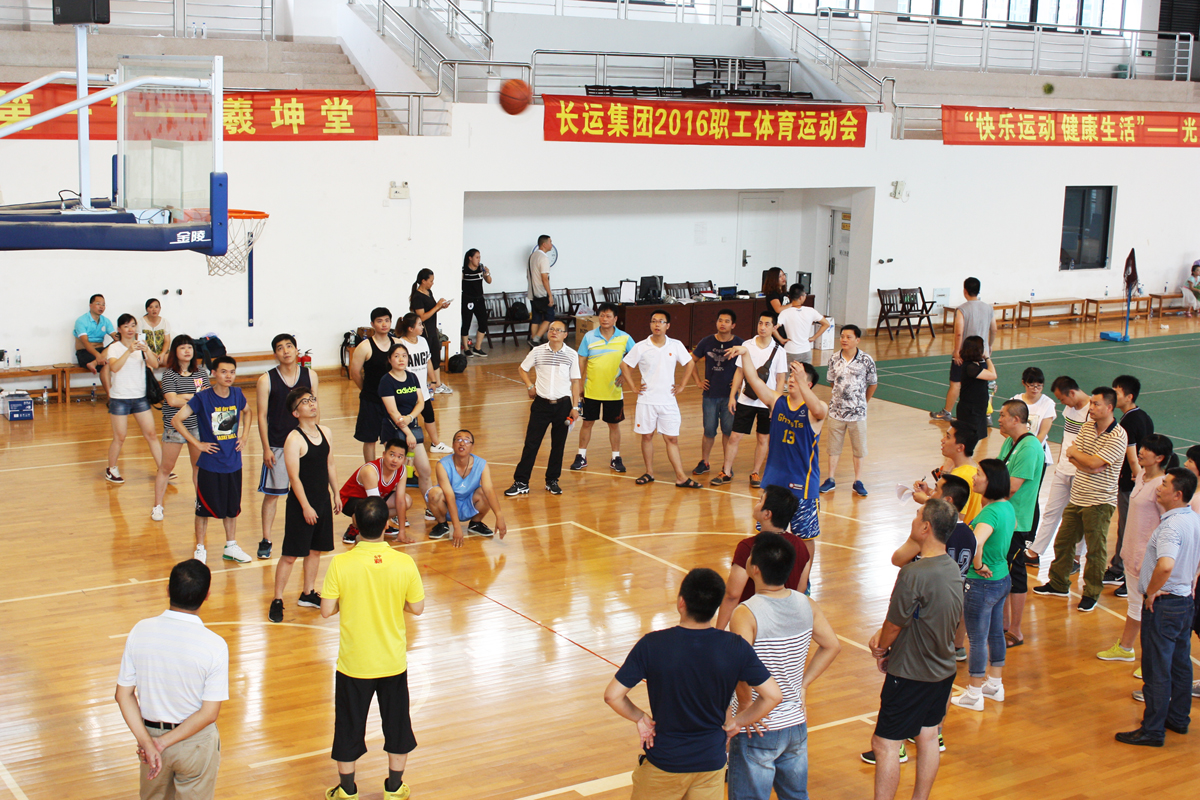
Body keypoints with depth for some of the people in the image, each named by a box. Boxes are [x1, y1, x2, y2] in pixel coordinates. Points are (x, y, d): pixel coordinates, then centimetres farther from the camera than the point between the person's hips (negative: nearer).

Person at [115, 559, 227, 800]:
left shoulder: (141, 631, -14)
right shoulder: (215, 646, -22)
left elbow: (124, 694, -10)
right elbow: (209, 713, -20)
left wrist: (146, 741, -13)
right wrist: (164, 743, -15)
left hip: (150, 734, 3)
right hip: (195, 744, -3)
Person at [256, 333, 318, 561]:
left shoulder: (310, 376, 2)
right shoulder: (266, 380, -6)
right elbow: (262, 416, -4)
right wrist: (266, 448, -9)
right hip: (276, 446, -2)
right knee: (271, 493, 2)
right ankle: (265, 541, 12)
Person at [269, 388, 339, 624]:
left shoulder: (325, 432, 6)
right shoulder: (294, 439, -16)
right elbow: (294, 476, -18)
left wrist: (336, 494, 12)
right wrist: (305, 506, -19)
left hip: (322, 500, 7)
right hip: (301, 504, -7)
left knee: (316, 550, 15)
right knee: (290, 555, -2)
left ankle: (308, 594, 29)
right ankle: (277, 600, 6)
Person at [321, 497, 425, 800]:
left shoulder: (340, 564, -18)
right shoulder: (404, 563, -15)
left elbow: (327, 610, -12)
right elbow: (417, 608, -5)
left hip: (353, 662, -1)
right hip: (393, 661, 1)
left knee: (349, 727, 16)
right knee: (397, 723, 19)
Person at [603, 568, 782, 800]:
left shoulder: (652, 645, -19)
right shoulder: (735, 648, -14)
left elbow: (612, 695, -17)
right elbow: (773, 695, -9)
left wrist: (640, 718, -1)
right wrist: (736, 722, 2)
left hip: (663, 764, -1)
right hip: (711, 762, 1)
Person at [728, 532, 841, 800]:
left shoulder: (746, 614, -23)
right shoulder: (806, 605, -4)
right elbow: (832, 646, 8)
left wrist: (744, 708, -16)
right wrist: (803, 685, 11)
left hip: (758, 730, -6)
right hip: (797, 724, 6)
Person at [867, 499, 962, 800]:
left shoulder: (913, 573, -26)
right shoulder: (953, 569, 1)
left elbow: (894, 625, -16)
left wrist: (881, 650, 3)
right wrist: (884, 634, 2)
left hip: (910, 674, -8)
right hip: (944, 670, 9)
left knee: (885, 744, 0)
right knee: (928, 737, 18)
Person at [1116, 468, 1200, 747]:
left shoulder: (1171, 526, -25)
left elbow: (1165, 565, -40)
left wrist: (1151, 592, -25)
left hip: (1163, 605, -9)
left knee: (1157, 669, -1)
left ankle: (1152, 730, 6)